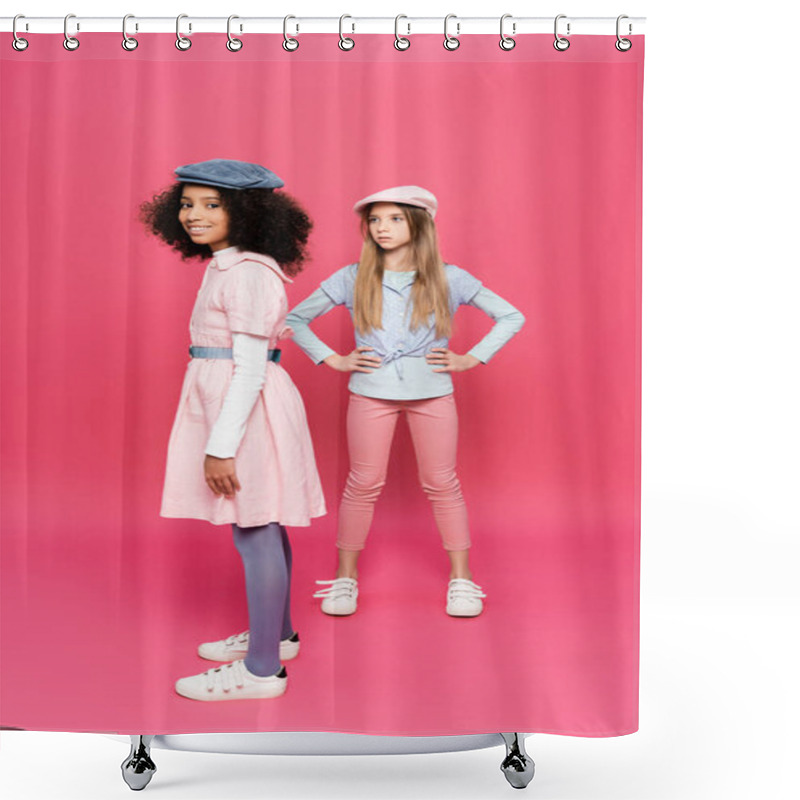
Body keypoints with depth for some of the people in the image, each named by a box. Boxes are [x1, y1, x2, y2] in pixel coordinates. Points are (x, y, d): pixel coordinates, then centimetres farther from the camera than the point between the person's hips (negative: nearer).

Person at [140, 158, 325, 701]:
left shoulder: (246, 273, -17)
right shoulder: (228, 266, 13)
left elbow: (251, 367, -21)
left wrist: (221, 446, -22)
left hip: (248, 408, -10)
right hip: (233, 404, 10)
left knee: (254, 533, -2)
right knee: (261, 527, 19)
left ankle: (262, 669, 10)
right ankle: (276, 634, 35)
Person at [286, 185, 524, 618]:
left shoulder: (448, 278, 0)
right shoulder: (352, 279, 1)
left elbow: (511, 316, 6)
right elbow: (295, 319, 8)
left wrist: (471, 359, -2)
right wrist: (333, 360, -1)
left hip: (432, 392, 0)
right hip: (371, 392, 0)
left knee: (441, 484, 6)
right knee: (363, 484, 4)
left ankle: (461, 579, 17)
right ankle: (345, 578, 18)